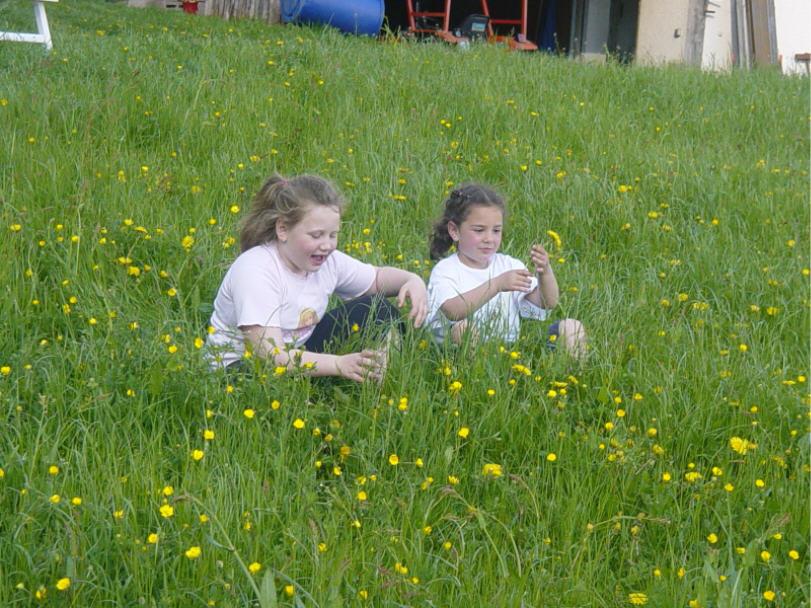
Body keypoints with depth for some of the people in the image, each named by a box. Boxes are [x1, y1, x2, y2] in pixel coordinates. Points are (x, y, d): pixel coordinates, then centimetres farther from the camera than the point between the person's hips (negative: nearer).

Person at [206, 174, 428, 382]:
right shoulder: (254, 270, -26)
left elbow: (379, 277, 16)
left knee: (378, 309, -2)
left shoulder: (329, 261, -4)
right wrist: (340, 364, -44)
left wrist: (413, 280, -9)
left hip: (297, 357, 8)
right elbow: (272, 356, -33)